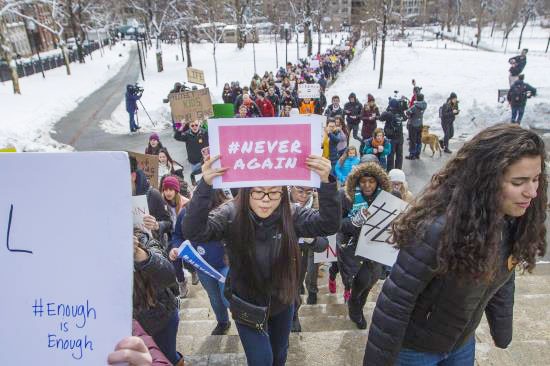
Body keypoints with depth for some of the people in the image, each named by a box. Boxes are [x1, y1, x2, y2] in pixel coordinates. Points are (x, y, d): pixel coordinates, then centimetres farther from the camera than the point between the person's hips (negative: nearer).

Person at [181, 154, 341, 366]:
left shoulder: (291, 216, -18)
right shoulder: (231, 215, -23)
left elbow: (329, 225, -28)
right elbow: (193, 232, -35)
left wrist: (326, 183, -43)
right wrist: (205, 185, -49)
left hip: (282, 301, 3)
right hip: (247, 306, -2)